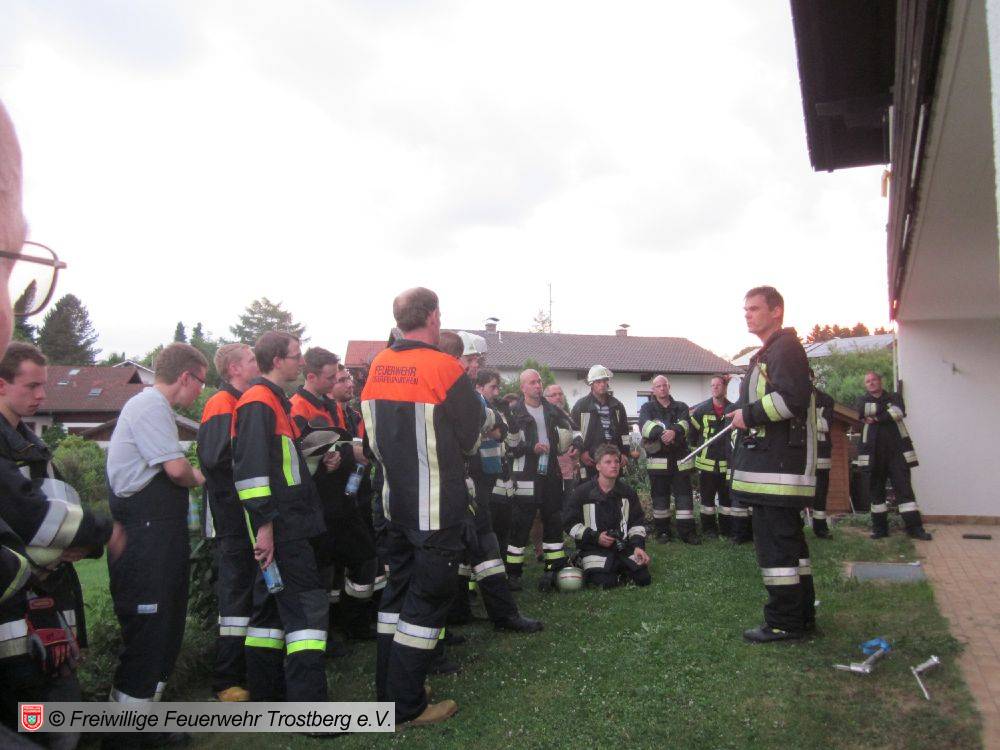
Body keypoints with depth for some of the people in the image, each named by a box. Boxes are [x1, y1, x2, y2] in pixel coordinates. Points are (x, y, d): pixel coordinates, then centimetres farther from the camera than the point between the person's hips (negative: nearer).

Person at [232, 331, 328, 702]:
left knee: (271, 606, 15)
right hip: (280, 528, -11)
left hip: (286, 525, 11)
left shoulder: (274, 401, 19)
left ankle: (266, 692, 25)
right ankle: (309, 703, -9)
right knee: (307, 605, -10)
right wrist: (264, 525, -24)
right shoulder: (259, 401, -13)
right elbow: (252, 468, -22)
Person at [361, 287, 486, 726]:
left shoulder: (377, 366, 2)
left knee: (398, 590, 18)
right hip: (438, 509, -6)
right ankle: (406, 707, 12)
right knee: (427, 599, 4)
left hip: (395, 504, 7)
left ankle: (387, 691, 29)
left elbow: (372, 436, 10)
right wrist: (482, 409, 13)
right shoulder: (445, 368, -17)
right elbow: (473, 438, -7)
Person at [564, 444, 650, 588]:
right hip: (595, 548, -4)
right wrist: (595, 537, -13)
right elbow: (570, 524, -3)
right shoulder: (583, 492, -5)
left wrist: (638, 545, -5)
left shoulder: (627, 492, 7)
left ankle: (619, 568, 18)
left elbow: (637, 522, 12)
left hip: (624, 545, 4)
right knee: (606, 583, -26)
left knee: (643, 578, -9)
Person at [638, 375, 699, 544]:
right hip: (657, 459, -1)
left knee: (684, 494, 0)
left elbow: (686, 423, -9)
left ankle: (687, 532, 4)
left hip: (680, 459, 1)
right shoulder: (647, 408, 8)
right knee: (660, 496, 4)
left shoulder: (681, 407, 12)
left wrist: (674, 432, -31)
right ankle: (662, 531, 13)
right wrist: (662, 433, -32)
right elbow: (645, 425, -14)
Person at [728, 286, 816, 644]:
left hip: (778, 467, -11)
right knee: (789, 539, 16)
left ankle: (784, 623, 1)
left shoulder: (786, 347, -10)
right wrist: (745, 416, 13)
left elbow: (792, 398, -24)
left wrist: (749, 415, -14)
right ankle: (801, 614, 25)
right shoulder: (767, 353, 23)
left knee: (775, 542, -7)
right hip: (772, 466, 11)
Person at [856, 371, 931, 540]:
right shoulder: (863, 400, 14)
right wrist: (886, 409, -7)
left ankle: (914, 527, -3)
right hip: (873, 453, 1)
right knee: (876, 489, 3)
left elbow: (899, 412, -9)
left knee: (904, 488, -4)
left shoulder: (895, 397, 13)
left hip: (897, 450, 0)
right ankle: (880, 528, 10)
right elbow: (863, 411, -10)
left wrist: (876, 418, -10)